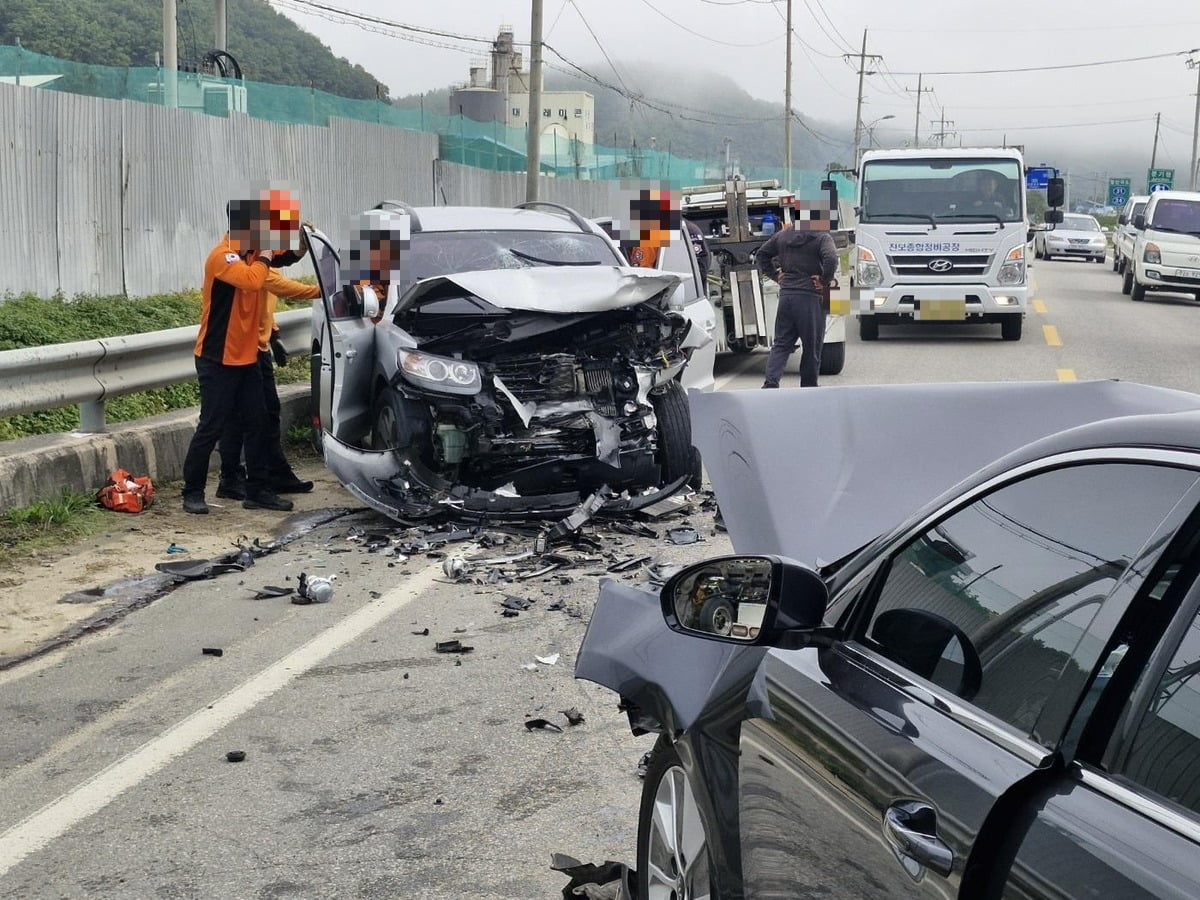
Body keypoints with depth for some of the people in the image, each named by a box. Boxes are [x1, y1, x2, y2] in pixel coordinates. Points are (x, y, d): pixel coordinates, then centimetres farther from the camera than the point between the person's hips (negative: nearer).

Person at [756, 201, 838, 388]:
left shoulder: (782, 236, 11)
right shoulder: (822, 237, -7)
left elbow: (761, 255, 18)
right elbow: (831, 259, -24)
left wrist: (775, 275, 16)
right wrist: (824, 281, -11)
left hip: (786, 294, 5)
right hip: (809, 297, -5)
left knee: (781, 343, 8)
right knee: (812, 346, 7)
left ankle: (771, 381, -10)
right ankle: (808, 387, 14)